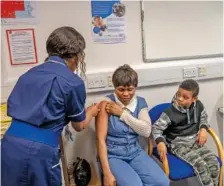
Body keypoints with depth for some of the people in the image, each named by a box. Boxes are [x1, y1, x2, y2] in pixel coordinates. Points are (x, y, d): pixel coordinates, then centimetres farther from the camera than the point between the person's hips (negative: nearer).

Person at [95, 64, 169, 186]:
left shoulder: (140, 102, 3)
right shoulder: (106, 104, -12)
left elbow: (146, 131, -9)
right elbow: (101, 140, -14)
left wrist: (122, 113, -17)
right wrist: (107, 173, -19)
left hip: (135, 152, 4)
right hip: (112, 156, -4)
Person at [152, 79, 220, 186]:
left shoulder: (198, 105, -4)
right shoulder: (170, 113, -19)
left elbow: (203, 118, 17)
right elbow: (156, 127, -16)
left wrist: (203, 129, -2)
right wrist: (160, 142, -33)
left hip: (195, 141, 5)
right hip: (178, 144, -5)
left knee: (214, 163, -13)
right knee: (201, 165, -24)